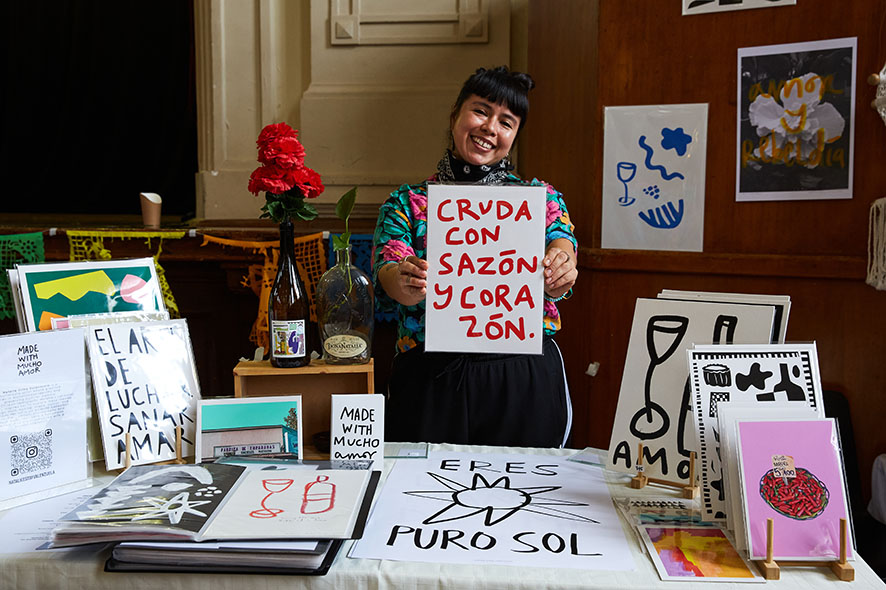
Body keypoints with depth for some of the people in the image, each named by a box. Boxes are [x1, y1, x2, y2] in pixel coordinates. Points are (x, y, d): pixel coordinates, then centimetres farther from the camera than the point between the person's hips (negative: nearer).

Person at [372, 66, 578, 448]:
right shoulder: (407, 203, 8)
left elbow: (561, 244, -8)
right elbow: (386, 273, -7)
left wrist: (560, 273, -32)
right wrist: (405, 283, -31)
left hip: (525, 378, 1)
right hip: (430, 381, 0)